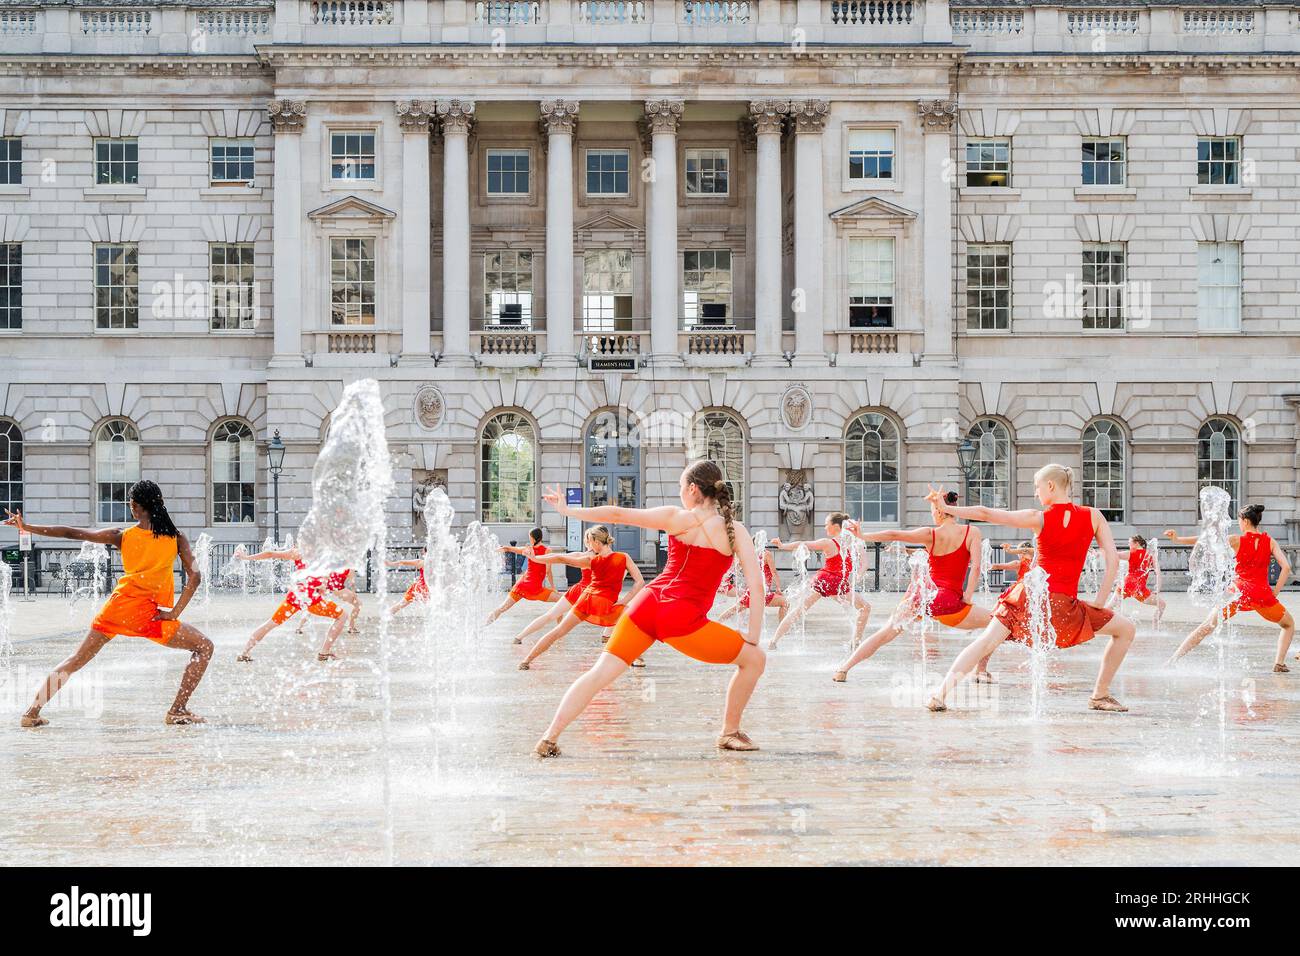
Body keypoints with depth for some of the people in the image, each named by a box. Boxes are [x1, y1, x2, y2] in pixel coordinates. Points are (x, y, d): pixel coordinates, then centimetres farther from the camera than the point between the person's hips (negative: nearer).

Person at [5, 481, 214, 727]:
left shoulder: (122, 536, 3)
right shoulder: (176, 538, -1)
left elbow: (71, 533, 7)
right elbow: (194, 576, -11)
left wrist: (26, 528, 15)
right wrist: (174, 612, -7)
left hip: (118, 608, 3)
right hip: (151, 615, -3)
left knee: (76, 660, 19)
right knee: (204, 647, 9)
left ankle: (32, 712, 19)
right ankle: (177, 711, 3)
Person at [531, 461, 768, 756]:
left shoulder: (675, 516, 9)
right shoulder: (736, 530, 5)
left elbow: (617, 514, 10)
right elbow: (755, 584, -2)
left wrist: (567, 510, 21)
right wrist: (753, 635, 5)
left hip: (647, 603, 3)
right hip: (682, 617, -3)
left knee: (600, 673, 7)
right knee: (754, 659, 14)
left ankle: (550, 738, 1)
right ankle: (730, 734, 21)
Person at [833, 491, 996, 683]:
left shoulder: (930, 534, -1)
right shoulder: (972, 533, -1)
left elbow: (894, 535, -7)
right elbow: (975, 566, -10)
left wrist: (863, 536, 0)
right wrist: (967, 598, -5)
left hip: (921, 593, 2)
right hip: (948, 601, -2)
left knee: (885, 633, 14)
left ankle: (844, 669, 12)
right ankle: (981, 671, 11)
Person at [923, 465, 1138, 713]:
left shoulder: (1039, 518, -2)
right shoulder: (1093, 516, 2)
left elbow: (986, 513, -3)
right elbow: (1113, 560, -2)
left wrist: (945, 507, 4)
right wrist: (1098, 602, 3)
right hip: (1063, 604, -1)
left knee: (987, 641, 4)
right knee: (1126, 630, 16)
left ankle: (941, 693, -9)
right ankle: (1100, 696, 16)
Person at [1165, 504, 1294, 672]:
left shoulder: (1236, 540, -1)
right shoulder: (1270, 541, 5)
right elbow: (1286, 567, -4)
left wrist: (1177, 539, -13)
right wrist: (1275, 593, 2)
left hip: (1239, 591, -1)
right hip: (1262, 594, 1)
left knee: (1206, 626, 8)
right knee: (1289, 625, 25)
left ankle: (1173, 660, 1)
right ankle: (1279, 664, 10)